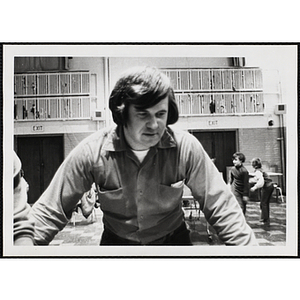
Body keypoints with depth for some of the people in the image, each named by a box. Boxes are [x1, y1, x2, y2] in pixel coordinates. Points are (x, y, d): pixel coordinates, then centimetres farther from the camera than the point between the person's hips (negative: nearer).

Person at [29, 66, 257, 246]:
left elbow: (221, 207, -14)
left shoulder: (187, 147, -21)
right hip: (116, 241, 1)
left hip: (173, 239, 0)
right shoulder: (91, 152, -21)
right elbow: (49, 212, -14)